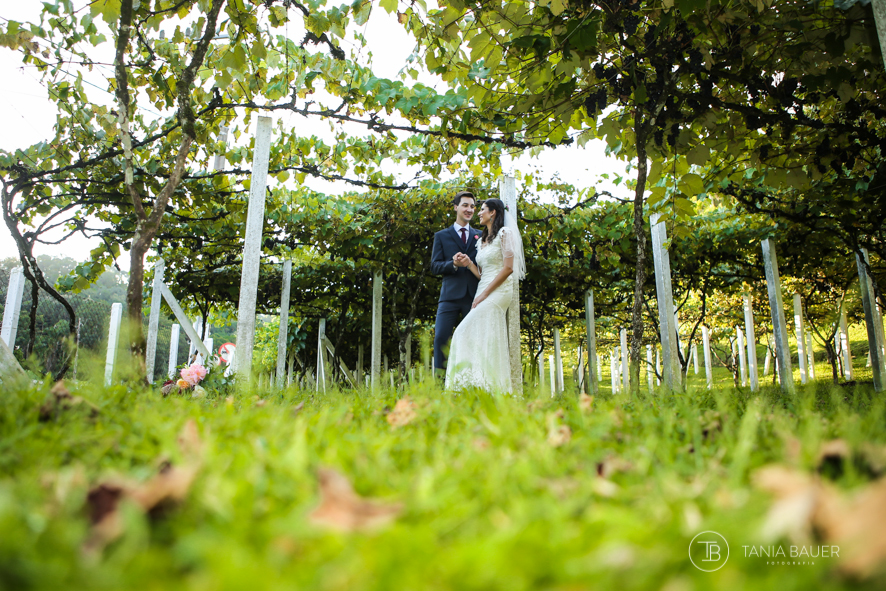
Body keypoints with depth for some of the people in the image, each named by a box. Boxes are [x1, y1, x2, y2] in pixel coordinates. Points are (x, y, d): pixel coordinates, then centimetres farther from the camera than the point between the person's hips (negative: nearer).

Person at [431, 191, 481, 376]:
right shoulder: (441, 236, 13)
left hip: (474, 296, 1)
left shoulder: (480, 236, 18)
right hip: (450, 295, -1)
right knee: (441, 337, -9)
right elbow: (434, 266, 5)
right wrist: (452, 264, -13)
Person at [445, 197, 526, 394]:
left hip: (499, 291, -8)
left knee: (470, 334, -18)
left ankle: (490, 388, -17)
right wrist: (468, 264, 1)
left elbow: (508, 268, -12)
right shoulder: (482, 240, 22)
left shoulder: (504, 233, -2)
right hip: (484, 293, 8)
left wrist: (484, 294, -14)